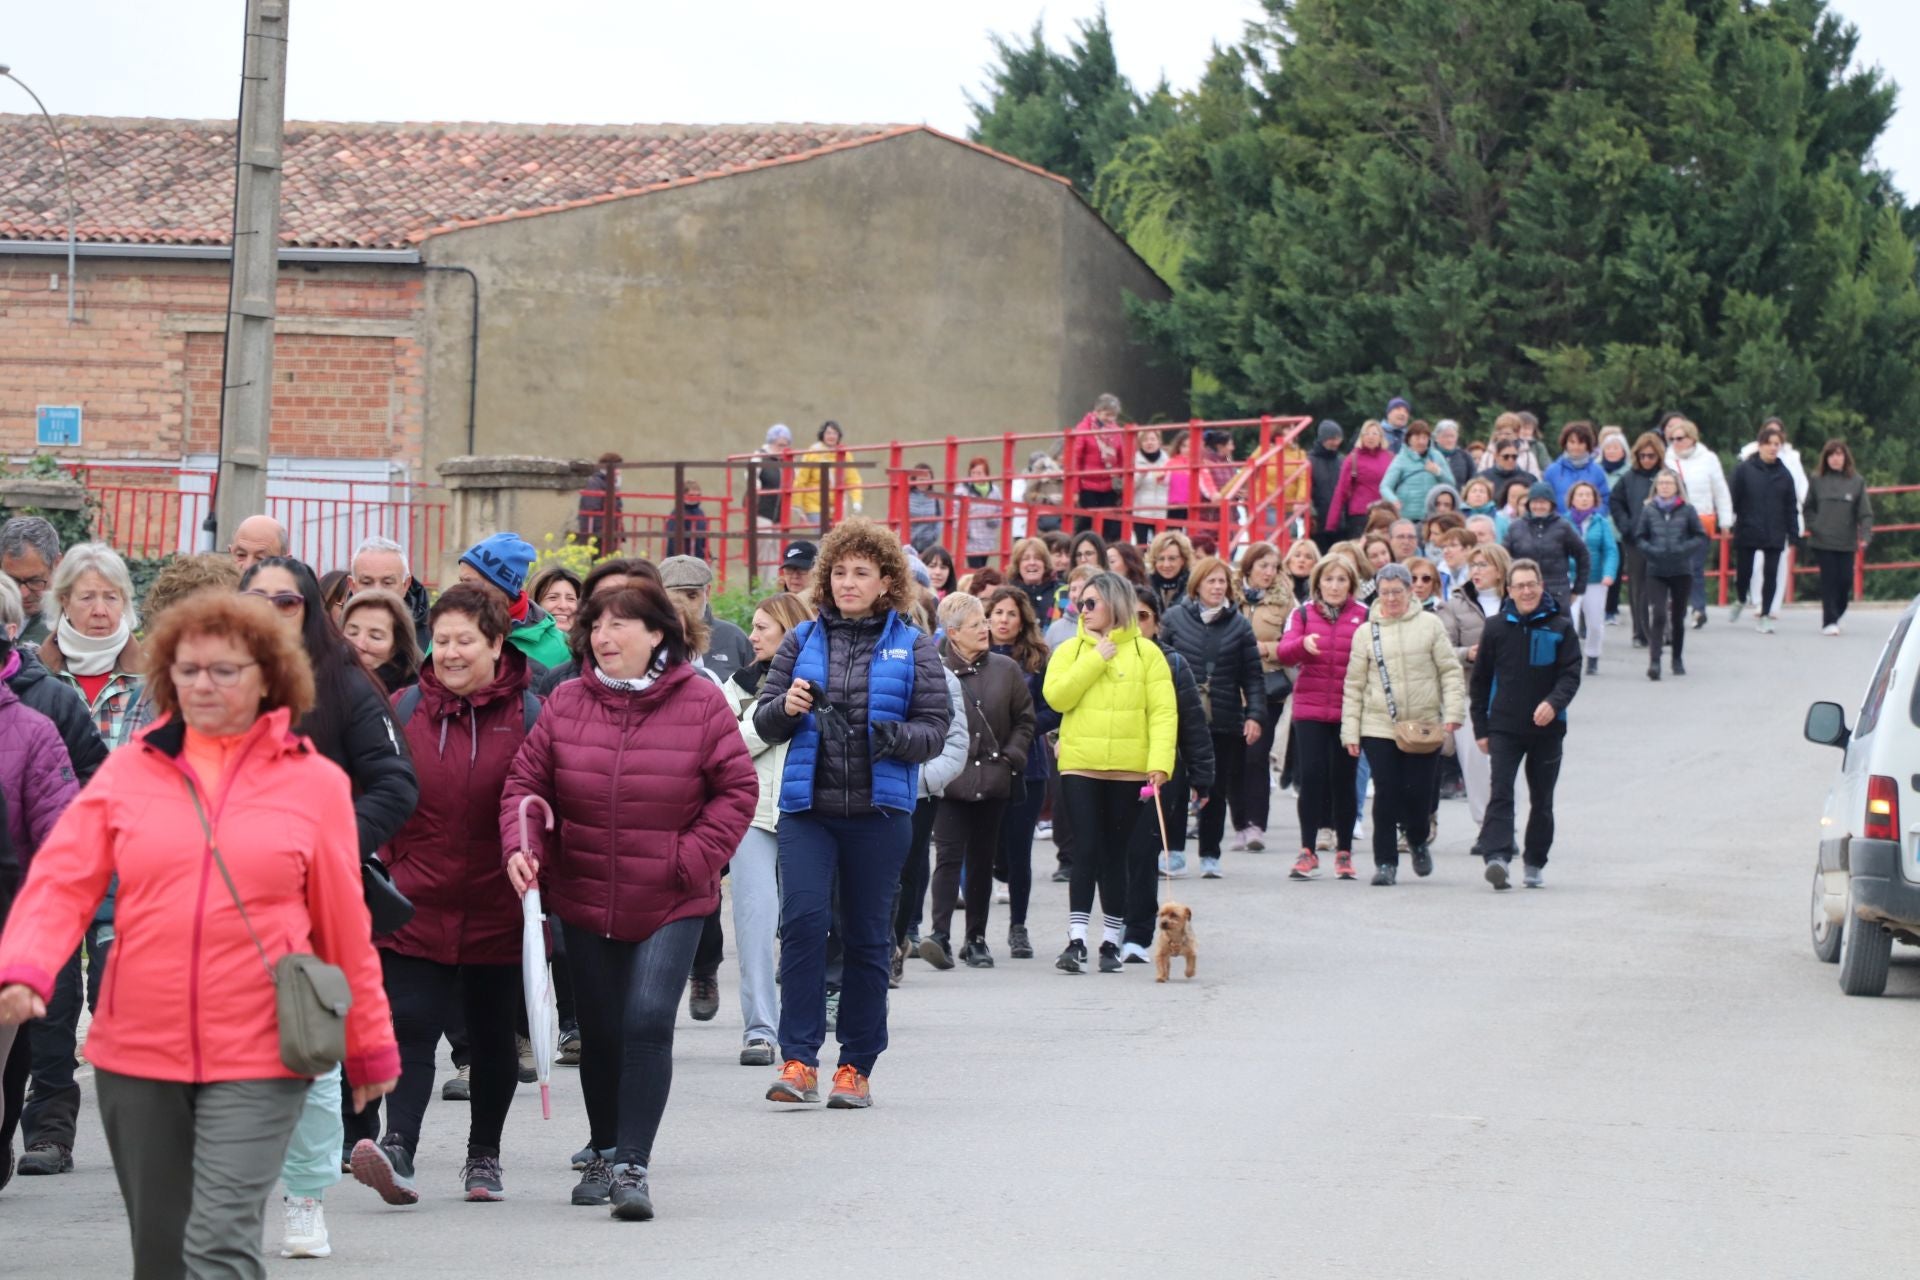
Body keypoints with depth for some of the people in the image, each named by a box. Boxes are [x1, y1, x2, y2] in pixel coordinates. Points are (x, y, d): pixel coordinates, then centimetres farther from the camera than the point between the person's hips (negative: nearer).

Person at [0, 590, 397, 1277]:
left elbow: (344, 922, 6)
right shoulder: (129, 771, 5)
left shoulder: (314, 782, 2)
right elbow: (61, 882, -2)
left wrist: (370, 1045, 11)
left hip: (257, 1061, -3)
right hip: (136, 1054, 3)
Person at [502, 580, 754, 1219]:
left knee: (649, 1022, -16)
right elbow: (526, 782, 3)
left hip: (671, 903, -3)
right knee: (600, 1032, 13)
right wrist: (523, 846, -14)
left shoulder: (701, 703, -6)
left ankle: (632, 1165, -13)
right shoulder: (566, 704, 1)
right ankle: (603, 1153, 31)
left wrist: (692, 859, -11)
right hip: (583, 897, 3)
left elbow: (736, 789, -2)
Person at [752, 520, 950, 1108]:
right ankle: (799, 1061, -13)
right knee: (802, 919, -14)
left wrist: (892, 737, -18)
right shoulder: (803, 641, 10)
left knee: (867, 936, 5)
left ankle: (856, 1065, 13)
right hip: (807, 806, 1)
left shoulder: (913, 647, 5)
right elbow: (764, 722, 10)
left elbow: (935, 729, 2)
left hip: (879, 811, 0)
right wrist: (787, 707, -12)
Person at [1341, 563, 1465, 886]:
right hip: (1379, 727, 1)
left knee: (1418, 792, 0)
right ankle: (1386, 862, 5)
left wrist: (1453, 711, -7)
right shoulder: (1367, 633, 6)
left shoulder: (1429, 625, 4)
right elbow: (1354, 686, 8)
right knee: (1386, 795, -4)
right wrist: (1350, 731, 2)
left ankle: (1418, 841, 30)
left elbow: (1450, 671, 4)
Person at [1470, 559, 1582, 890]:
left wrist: (1554, 703, -24)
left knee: (1542, 800, 9)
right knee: (1500, 792, -15)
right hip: (1504, 726, 0)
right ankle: (1497, 856, -27)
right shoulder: (1496, 627, 4)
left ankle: (1535, 863, 20)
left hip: (1547, 728, 0)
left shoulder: (1560, 627, 1)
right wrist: (1480, 728, 7)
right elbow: (1480, 679, 10)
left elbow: (1571, 674, -4)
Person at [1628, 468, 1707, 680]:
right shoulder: (1648, 511, 1)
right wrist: (1651, 551, -12)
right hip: (1656, 572, -1)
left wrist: (1684, 549, -14)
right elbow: (1638, 538, 6)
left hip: (1682, 571, 1)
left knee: (1678, 617, 11)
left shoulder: (1687, 510, 0)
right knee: (1658, 615, -13)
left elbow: (1701, 537, 1)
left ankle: (1677, 660, 24)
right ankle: (1654, 661, -18)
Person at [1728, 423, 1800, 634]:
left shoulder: (1784, 474, 5)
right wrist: (1730, 523, -8)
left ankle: (1765, 616, 7)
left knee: (1771, 575, -1)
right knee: (1743, 571, 7)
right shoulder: (1744, 470, -4)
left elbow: (1791, 506, 8)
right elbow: (1734, 501, -4)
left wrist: (1793, 533, 3)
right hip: (1747, 533, -2)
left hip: (1774, 535, 2)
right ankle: (1741, 601, 37)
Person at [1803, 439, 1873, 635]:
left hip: (1846, 543, 1)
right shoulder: (1817, 481, 3)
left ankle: (1837, 613, 23)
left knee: (1845, 580, 1)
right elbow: (1807, 508, 13)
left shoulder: (1857, 482, 1)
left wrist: (1864, 537, -12)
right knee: (1829, 580, -4)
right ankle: (1829, 621, -1)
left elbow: (1865, 513, -1)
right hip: (1822, 541, -1)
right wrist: (1813, 526, -3)